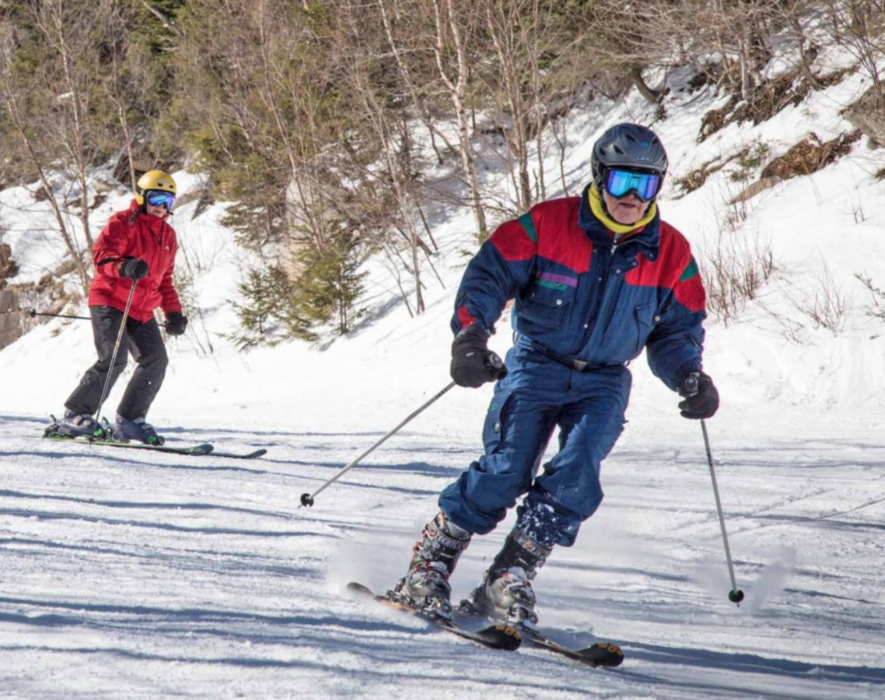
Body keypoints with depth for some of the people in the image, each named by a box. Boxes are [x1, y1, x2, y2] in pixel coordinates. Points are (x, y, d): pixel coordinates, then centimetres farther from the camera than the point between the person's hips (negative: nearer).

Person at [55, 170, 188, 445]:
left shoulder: (168, 236, 18)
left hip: (141, 310, 7)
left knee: (156, 360, -5)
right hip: (109, 301, -7)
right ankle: (76, 415, -11)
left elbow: (165, 279, 24)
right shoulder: (123, 223, -5)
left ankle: (129, 420, 4)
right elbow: (102, 255, -17)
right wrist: (124, 267, -37)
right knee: (113, 359, -20)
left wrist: (173, 312, 12)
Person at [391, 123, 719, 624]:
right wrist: (471, 334, -24)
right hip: (536, 366, -2)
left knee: (576, 476, -20)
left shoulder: (671, 253, 0)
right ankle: (430, 563, -3)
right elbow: (489, 275, -8)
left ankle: (510, 579, -13)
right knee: (505, 471, -17)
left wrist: (689, 377, -9)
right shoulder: (547, 225, -10)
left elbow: (678, 330, 10)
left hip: (604, 382, 2)